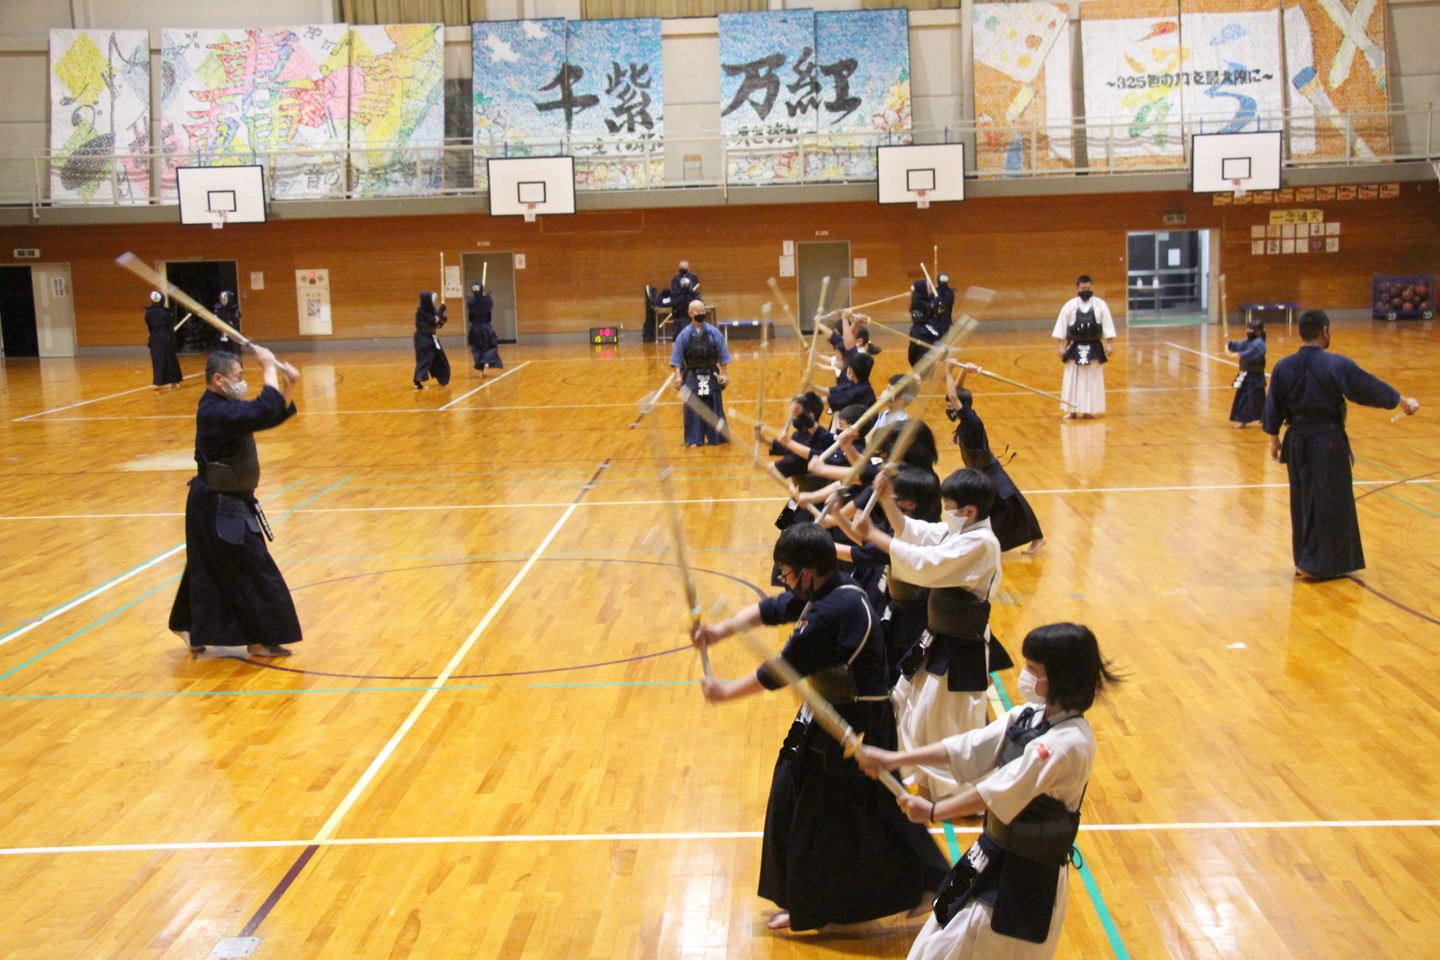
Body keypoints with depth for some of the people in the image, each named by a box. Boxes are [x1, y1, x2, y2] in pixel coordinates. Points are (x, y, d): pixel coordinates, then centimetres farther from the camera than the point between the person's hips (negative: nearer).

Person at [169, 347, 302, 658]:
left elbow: (274, 415, 14)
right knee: (253, 571, -3)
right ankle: (261, 638, 7)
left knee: (207, 568, 19)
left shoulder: (224, 407, 8)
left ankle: (190, 627, 31)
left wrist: (287, 386, -2)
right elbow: (264, 411, -36)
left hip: (216, 504, 10)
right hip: (220, 508, -10)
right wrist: (269, 367, -25)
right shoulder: (216, 413, -24)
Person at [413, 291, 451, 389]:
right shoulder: (421, 311, -17)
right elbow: (433, 321, -26)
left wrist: (442, 319, -8)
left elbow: (438, 324, 12)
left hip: (431, 338, 9)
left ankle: (443, 381, 29)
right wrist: (440, 311, -17)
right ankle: (417, 382, -19)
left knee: (439, 360, 16)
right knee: (424, 359, -15)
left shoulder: (430, 310, 9)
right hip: (423, 339, -9)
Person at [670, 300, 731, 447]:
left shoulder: (714, 332, -2)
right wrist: (678, 376, -9)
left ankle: (715, 437, 18)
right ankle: (694, 439, 10)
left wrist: (724, 374, 0)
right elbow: (677, 358, -1)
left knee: (714, 408, 7)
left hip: (711, 375, 1)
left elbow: (723, 355, 3)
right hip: (692, 376, -1)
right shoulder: (684, 335, -3)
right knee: (693, 409, 2)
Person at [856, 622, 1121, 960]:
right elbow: (966, 748, 3)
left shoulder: (1069, 742, -24)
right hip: (994, 856, 8)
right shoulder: (1027, 717, 3)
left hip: (1026, 878, -8)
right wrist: (893, 759, -2)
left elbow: (1003, 791, -26)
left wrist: (933, 812, -21)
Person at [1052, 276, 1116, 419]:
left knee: (1092, 380, 4)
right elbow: (1061, 327, 1)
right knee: (1072, 380, 2)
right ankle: (1072, 411, 12)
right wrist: (1062, 347, -1)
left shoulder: (1100, 305, -1)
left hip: (1094, 348, 0)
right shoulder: (1069, 305, -2)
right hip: (1075, 349, 0)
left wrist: (1110, 345, -2)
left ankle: (1088, 410, 14)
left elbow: (1108, 326, 2)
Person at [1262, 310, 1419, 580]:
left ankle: (1304, 561, 25)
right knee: (1330, 503, 5)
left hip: (1297, 443, 5)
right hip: (1328, 444, -5)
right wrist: (1404, 402, 6)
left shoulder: (1283, 367, -3)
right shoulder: (1337, 365, -17)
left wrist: (1274, 439, 20)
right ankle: (1316, 565, 7)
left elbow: (1273, 409, 5)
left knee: (1303, 501, 17)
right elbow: (1370, 388, -9)